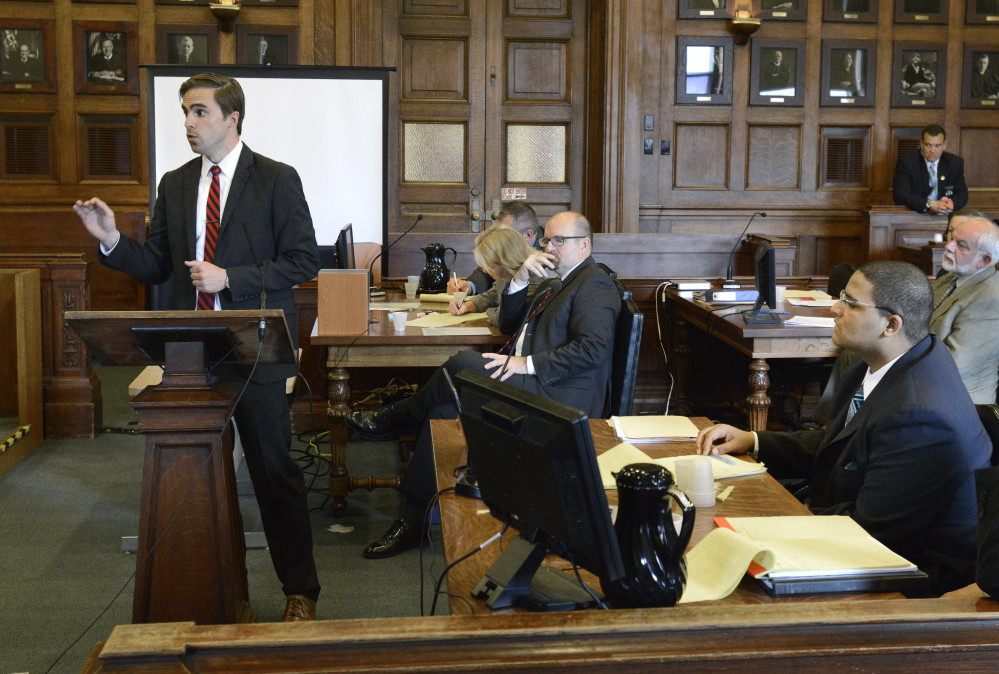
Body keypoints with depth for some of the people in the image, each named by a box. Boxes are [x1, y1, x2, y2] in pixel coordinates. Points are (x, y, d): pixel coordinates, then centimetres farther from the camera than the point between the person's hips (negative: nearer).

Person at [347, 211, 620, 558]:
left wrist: (527, 364, -22)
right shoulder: (555, 282, 26)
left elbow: (592, 349, -19)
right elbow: (508, 325, 22)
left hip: (561, 396, -10)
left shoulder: (594, 285, -5)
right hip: (527, 386, 10)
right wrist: (520, 279, 6)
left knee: (463, 365, -23)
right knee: (442, 414, -13)